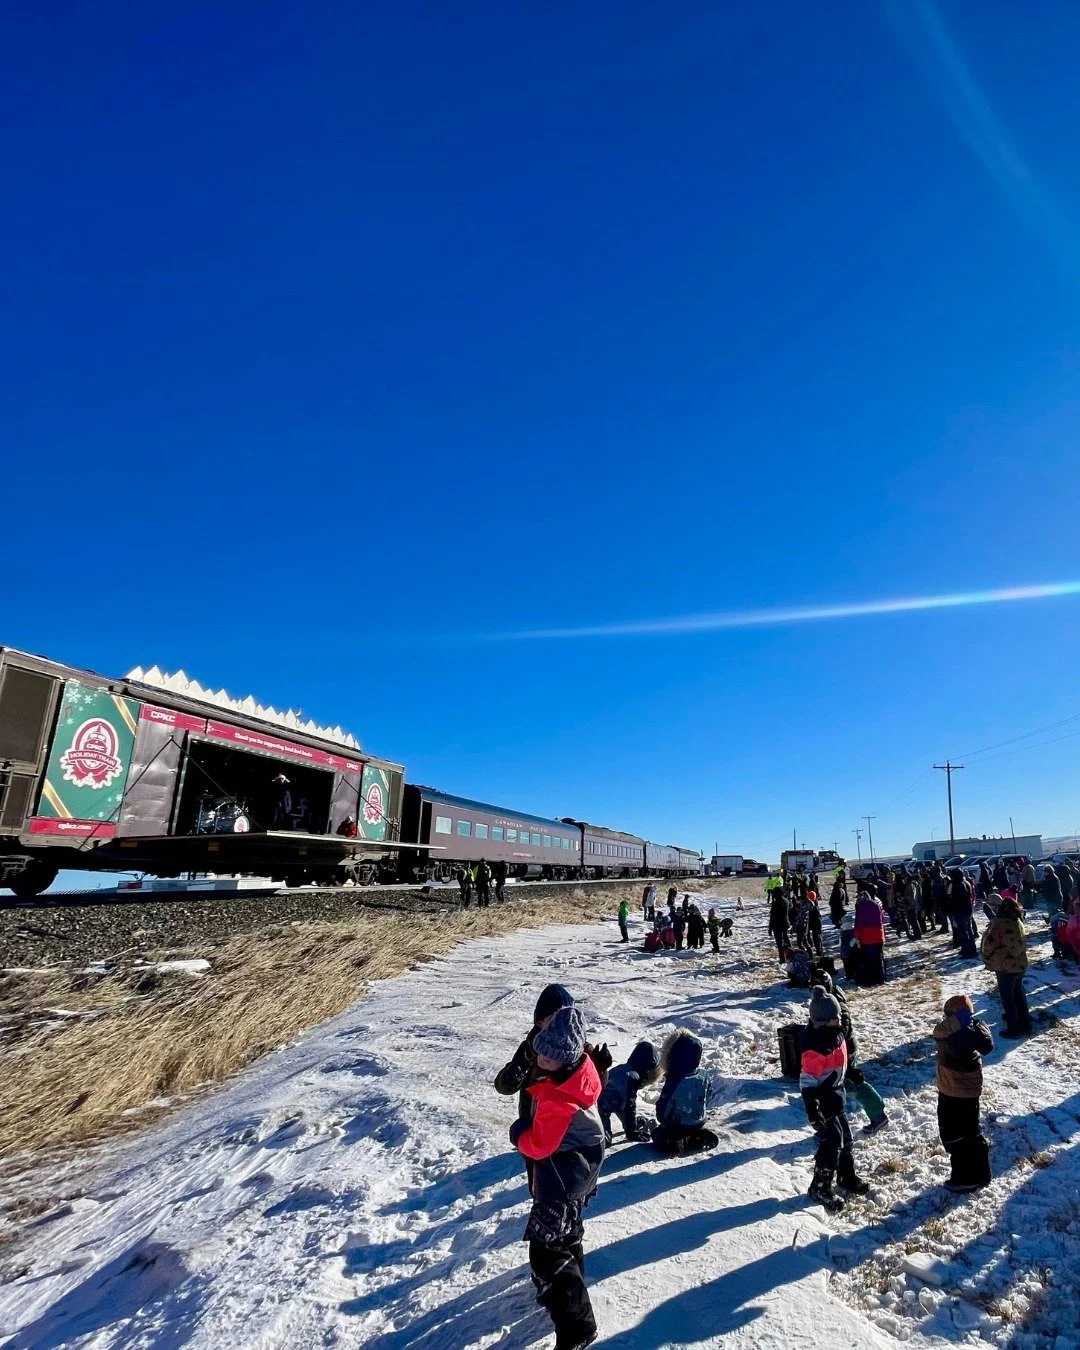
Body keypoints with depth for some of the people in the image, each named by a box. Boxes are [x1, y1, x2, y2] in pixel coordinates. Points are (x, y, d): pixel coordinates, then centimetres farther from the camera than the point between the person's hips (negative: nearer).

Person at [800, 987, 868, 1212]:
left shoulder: (834, 1031, -6)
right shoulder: (814, 1045, -34)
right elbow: (808, 1082, -28)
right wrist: (813, 1112, -25)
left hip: (837, 1094, 9)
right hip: (823, 1100, -9)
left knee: (845, 1137, 23)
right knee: (831, 1142, 1)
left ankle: (847, 1177, 44)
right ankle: (820, 1187, 20)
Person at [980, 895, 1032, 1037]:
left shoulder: (1000, 923, -22)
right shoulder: (1018, 922, 1)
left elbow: (989, 943, -17)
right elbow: (1023, 943, 13)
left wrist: (987, 958, 1)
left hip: (1005, 967, -7)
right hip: (1020, 965, 7)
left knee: (1007, 998, 4)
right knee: (1019, 995, 20)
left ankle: (1013, 1029, 11)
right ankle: (1025, 1025, 30)